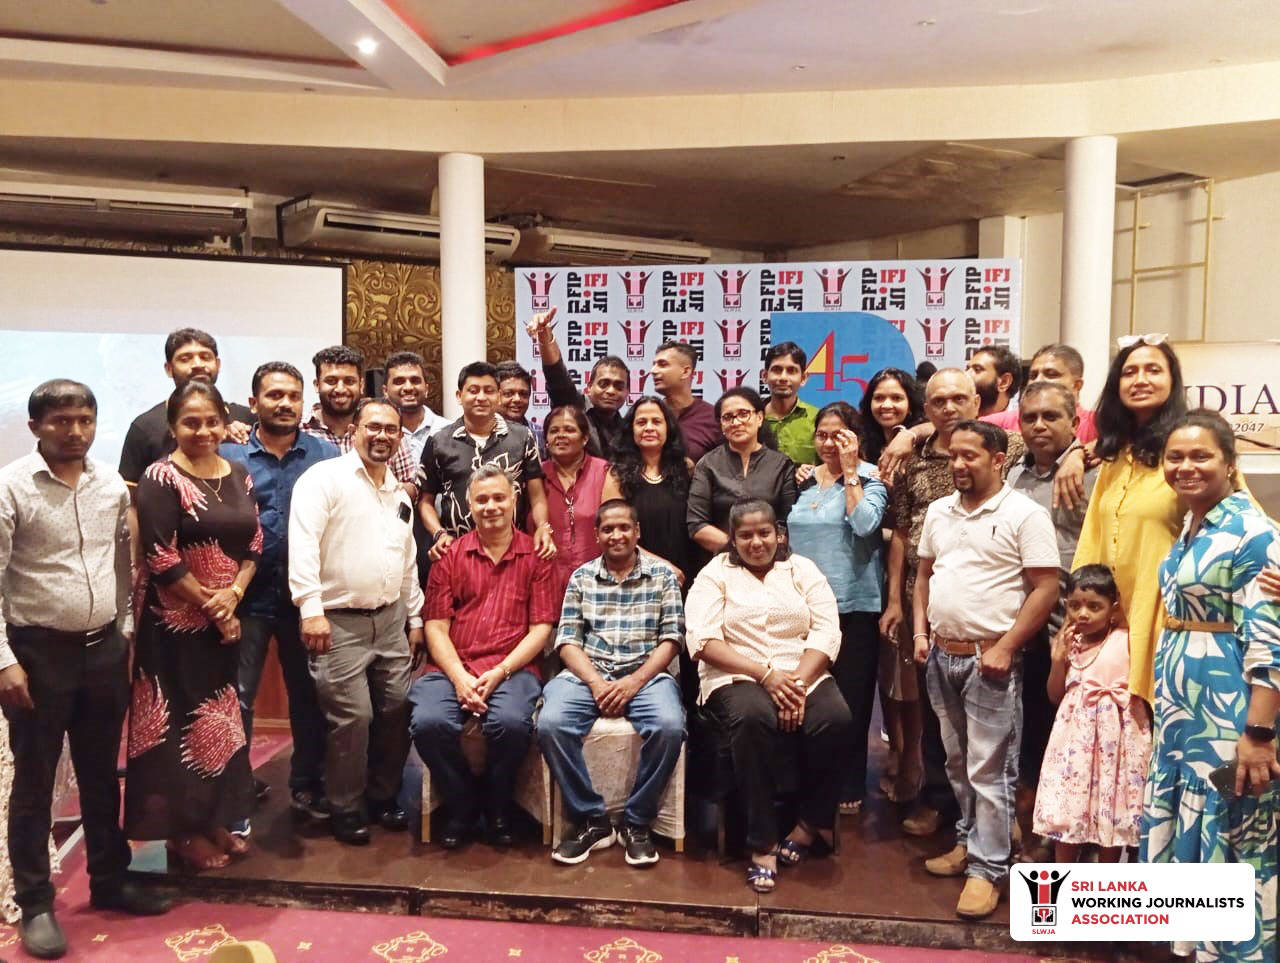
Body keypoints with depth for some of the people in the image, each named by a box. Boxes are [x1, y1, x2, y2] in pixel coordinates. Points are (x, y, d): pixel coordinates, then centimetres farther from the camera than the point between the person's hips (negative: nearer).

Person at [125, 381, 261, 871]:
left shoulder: (240, 477, 7)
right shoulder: (160, 478, -11)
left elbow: (255, 544, 6)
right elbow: (160, 559, -16)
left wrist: (232, 595, -10)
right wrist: (209, 605, -13)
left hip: (228, 618, 6)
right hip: (175, 623, -6)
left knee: (219, 719, 13)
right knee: (180, 723, 2)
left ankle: (214, 821, 28)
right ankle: (183, 831, 17)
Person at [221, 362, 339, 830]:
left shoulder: (327, 454, 2)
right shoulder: (229, 456, 1)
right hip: (248, 597, -1)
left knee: (309, 694, 13)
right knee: (237, 697, 2)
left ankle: (307, 786, 30)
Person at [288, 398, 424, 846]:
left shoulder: (400, 494, 16)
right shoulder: (324, 478, -8)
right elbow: (303, 544, -18)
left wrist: (415, 617, 20)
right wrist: (311, 609, -25)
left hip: (390, 619, 7)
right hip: (339, 622, -7)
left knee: (397, 710, 7)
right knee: (353, 716, -7)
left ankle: (383, 797, 26)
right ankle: (345, 810, 13)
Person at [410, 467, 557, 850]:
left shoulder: (534, 556, 7)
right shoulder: (450, 556, 11)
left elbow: (541, 629, 2)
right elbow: (436, 627, 5)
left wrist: (500, 672, -11)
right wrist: (459, 678, -10)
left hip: (512, 669, -1)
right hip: (451, 668, 2)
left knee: (511, 723, -32)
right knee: (429, 722, -28)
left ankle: (497, 807, 1)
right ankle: (460, 804, 3)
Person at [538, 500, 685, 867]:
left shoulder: (662, 575, 9)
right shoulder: (582, 576, 12)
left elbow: (671, 638, 2)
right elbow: (568, 640, 5)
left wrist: (635, 682, -12)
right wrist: (595, 683, -12)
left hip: (646, 674, -1)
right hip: (588, 673, 1)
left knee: (669, 726, -32)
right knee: (551, 723, -27)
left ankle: (637, 822, -9)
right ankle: (591, 820, -8)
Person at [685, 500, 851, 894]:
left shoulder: (802, 570, 14)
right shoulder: (715, 574, 7)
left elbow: (827, 632, 2)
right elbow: (703, 640, -7)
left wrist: (799, 682, -15)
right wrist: (766, 674, -17)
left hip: (804, 675, 2)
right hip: (737, 678, -2)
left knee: (836, 720, -28)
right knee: (754, 718, -36)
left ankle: (813, 825, -3)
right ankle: (762, 845, -22)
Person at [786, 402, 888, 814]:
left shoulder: (869, 478, -3)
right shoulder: (804, 479, 12)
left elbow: (865, 524, -21)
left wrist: (849, 471, -15)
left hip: (853, 605, -5)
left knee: (850, 698, 2)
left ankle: (850, 786, 16)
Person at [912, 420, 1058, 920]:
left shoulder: (1025, 515, -10)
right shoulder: (938, 511, 10)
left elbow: (1046, 588, -12)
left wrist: (1005, 647, -16)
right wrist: (920, 631, 8)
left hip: (989, 659, -6)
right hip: (941, 655, 6)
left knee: (989, 769, -1)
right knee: (958, 761, 17)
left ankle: (986, 868, 8)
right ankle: (968, 841, 31)